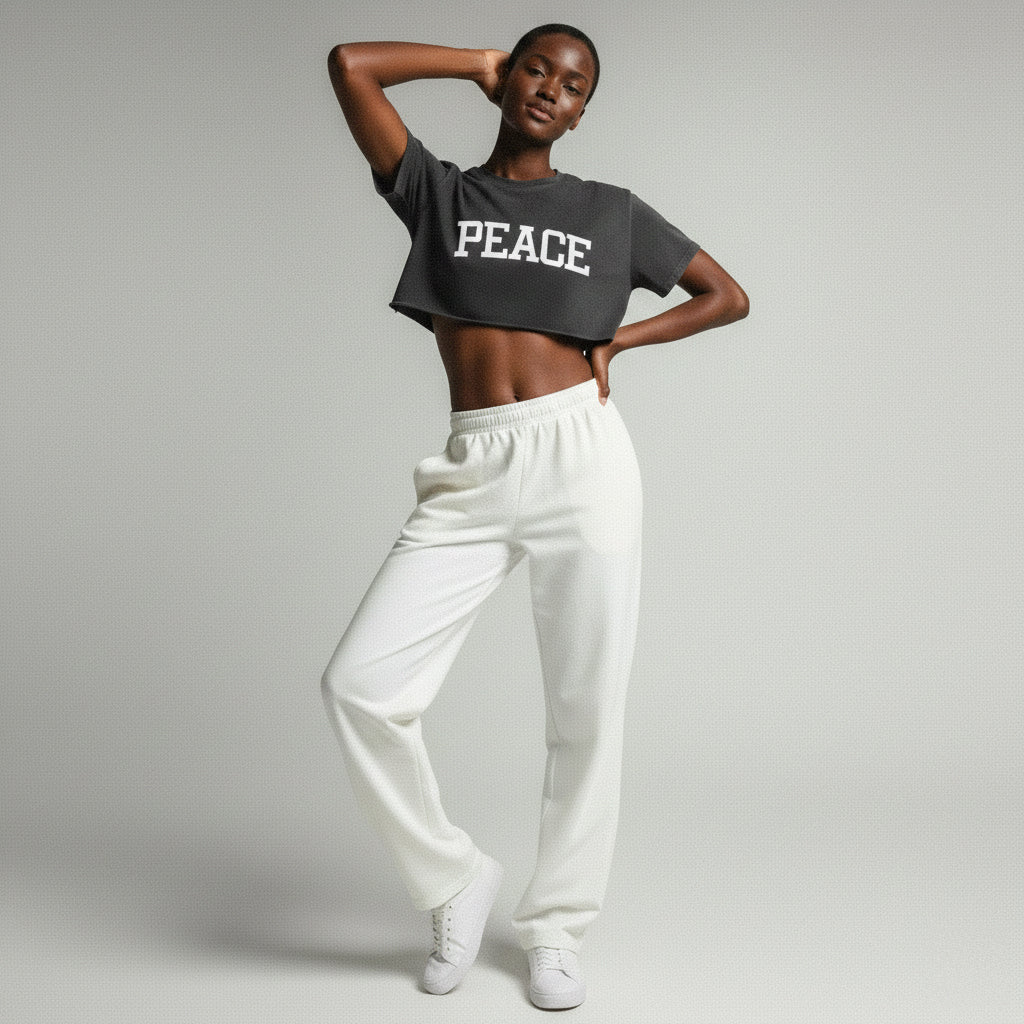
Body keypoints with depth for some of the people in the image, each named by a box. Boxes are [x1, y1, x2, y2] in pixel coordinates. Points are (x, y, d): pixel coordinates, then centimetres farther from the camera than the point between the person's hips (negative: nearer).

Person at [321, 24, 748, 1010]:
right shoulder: (436, 191, 12)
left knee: (585, 712, 1)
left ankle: (555, 927, 22)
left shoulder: (611, 212, 13)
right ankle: (457, 882, 11)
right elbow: (348, 63, 4)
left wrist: (616, 338, 6)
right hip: (471, 474, 1)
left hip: (580, 457, 0)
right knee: (359, 683, -11)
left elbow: (728, 295, 19)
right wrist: (478, 62, 15)